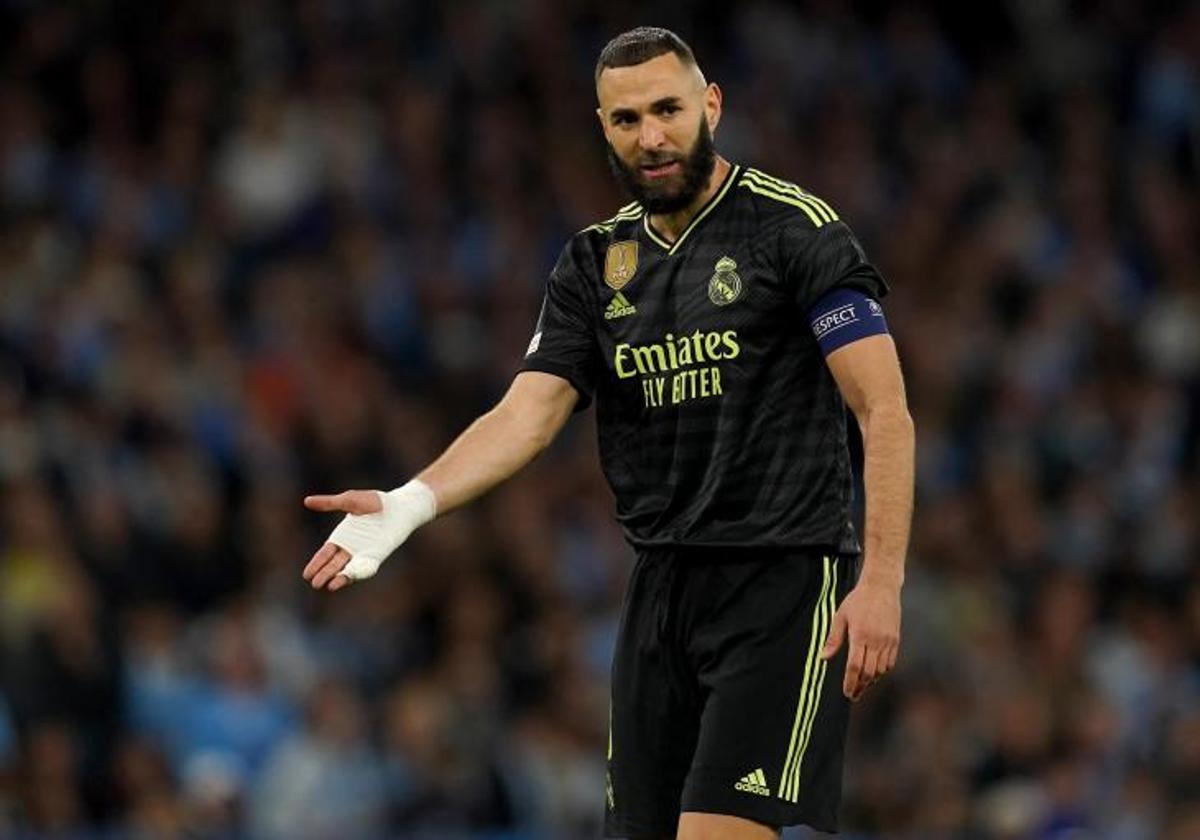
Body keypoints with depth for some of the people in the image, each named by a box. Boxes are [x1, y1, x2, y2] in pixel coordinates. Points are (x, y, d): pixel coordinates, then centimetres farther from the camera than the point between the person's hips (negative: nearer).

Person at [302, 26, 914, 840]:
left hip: (782, 581, -6)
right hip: (663, 585, 6)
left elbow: (884, 412, -9)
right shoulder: (595, 263, 11)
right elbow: (527, 414, 1)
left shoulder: (795, 227, -6)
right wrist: (409, 504, -17)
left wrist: (881, 582, -18)